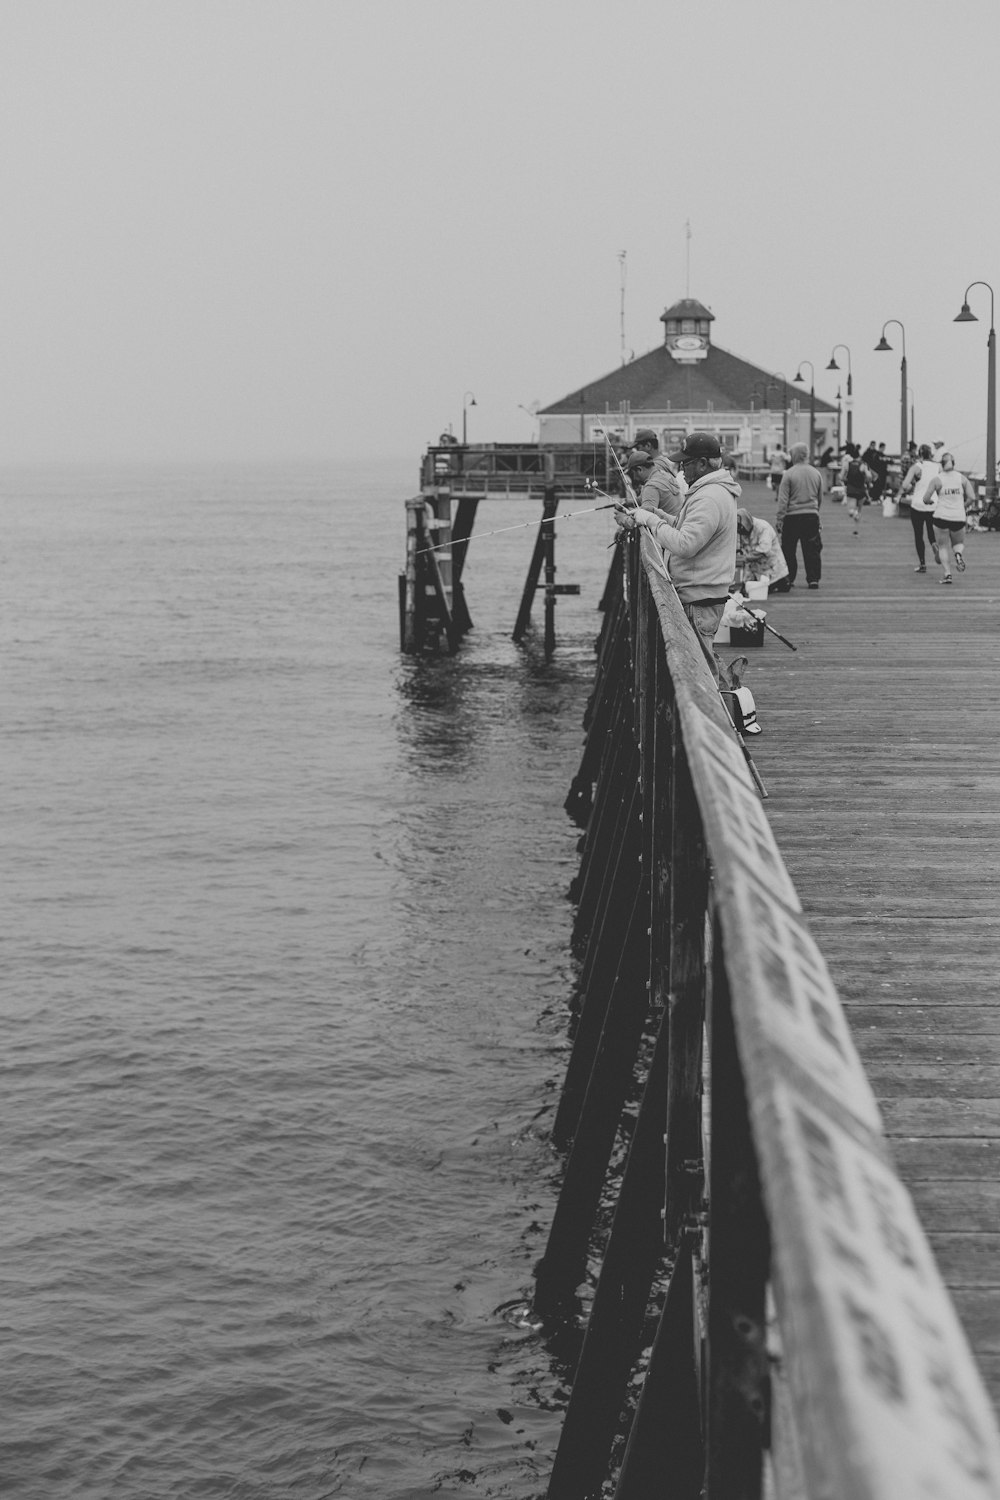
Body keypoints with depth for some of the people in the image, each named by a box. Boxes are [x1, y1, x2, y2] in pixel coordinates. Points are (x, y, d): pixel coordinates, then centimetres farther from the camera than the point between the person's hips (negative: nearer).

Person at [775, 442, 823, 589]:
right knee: (812, 549, 7)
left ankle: (788, 579, 6)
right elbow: (820, 498, 15)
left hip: (792, 516, -3)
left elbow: (783, 499, -9)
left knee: (788, 550, 6)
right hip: (812, 515, 3)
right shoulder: (816, 473, 5)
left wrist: (779, 518, -6)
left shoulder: (789, 474, -9)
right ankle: (813, 579, 7)